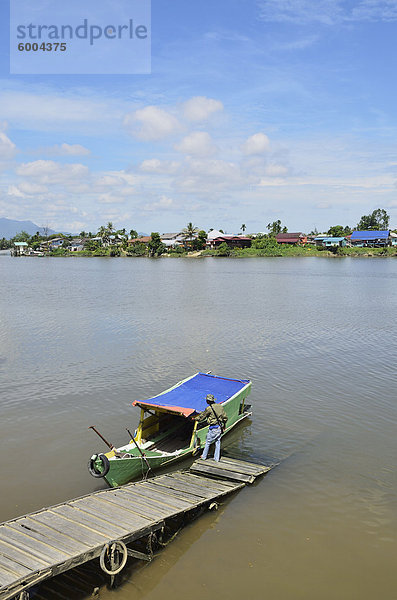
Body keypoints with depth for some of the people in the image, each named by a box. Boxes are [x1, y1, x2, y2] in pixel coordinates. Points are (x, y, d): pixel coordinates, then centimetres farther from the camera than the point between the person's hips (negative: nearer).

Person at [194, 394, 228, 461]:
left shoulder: (209, 408, -15)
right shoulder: (220, 406, 4)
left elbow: (201, 417, -4)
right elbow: (225, 417, 10)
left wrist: (195, 418, 15)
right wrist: (223, 425, 23)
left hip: (213, 428, -6)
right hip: (220, 427, 6)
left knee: (208, 443, 10)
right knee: (217, 443, 15)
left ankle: (204, 457, 23)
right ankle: (216, 458, 22)